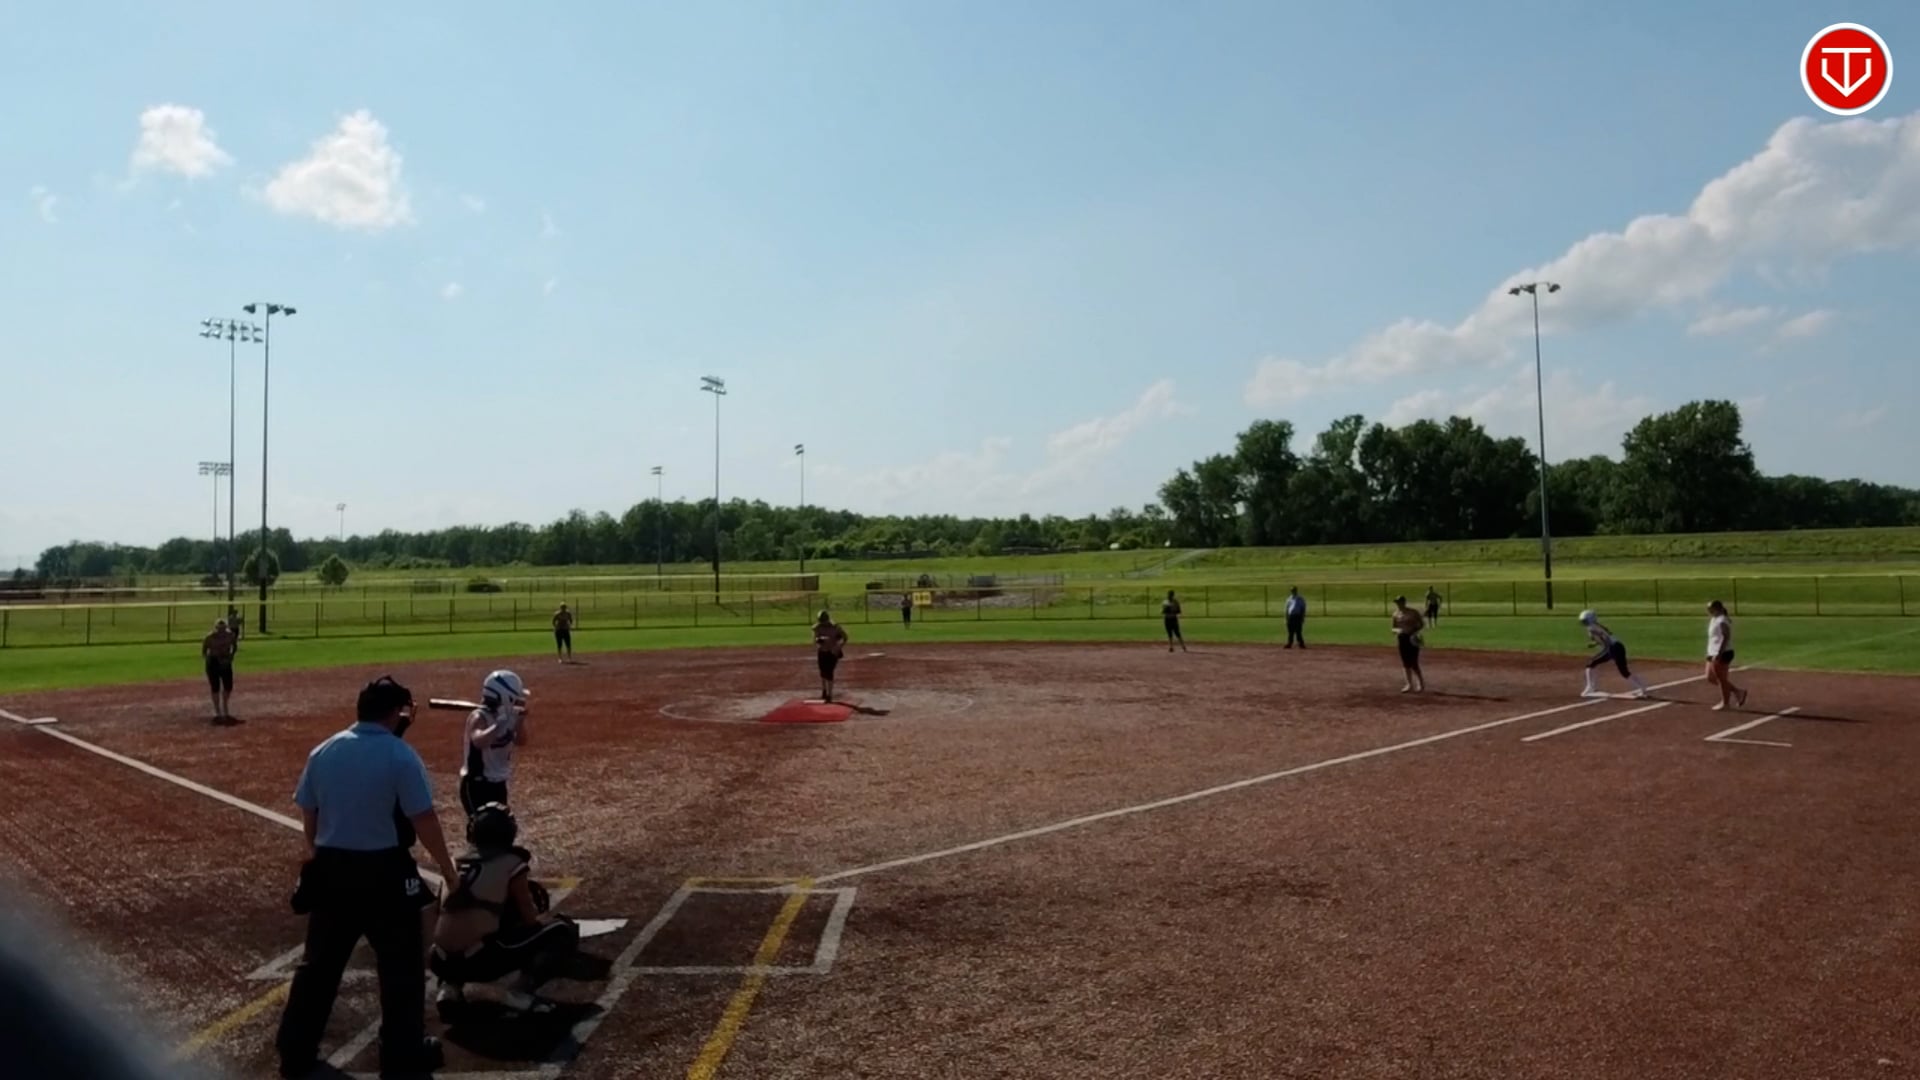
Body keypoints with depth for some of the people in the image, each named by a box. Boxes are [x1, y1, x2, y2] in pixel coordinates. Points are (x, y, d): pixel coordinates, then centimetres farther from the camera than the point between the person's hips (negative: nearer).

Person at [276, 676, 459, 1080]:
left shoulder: (323, 751, 2)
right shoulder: (400, 755, -14)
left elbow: (308, 812, 11)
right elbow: (424, 819, -15)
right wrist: (448, 869, -5)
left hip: (331, 868, 5)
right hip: (382, 870, -5)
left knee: (320, 961, 18)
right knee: (402, 963, 10)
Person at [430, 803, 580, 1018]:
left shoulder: (459, 864, 19)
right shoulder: (512, 863, 4)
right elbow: (529, 919, 9)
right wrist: (544, 918, 32)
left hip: (444, 962, 6)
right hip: (482, 960, -6)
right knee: (565, 931, 6)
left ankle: (450, 987, 16)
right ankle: (522, 990, -10)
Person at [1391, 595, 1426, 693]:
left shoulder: (1413, 613, -7)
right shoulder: (1396, 614, 5)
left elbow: (1422, 624, -1)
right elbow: (1394, 628, 10)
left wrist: (1416, 631, -19)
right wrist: (1397, 630, -14)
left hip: (1412, 639, -5)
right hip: (1401, 639, 5)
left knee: (1413, 663, -8)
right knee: (1406, 663, 7)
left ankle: (1421, 684, 6)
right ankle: (1410, 684, 15)